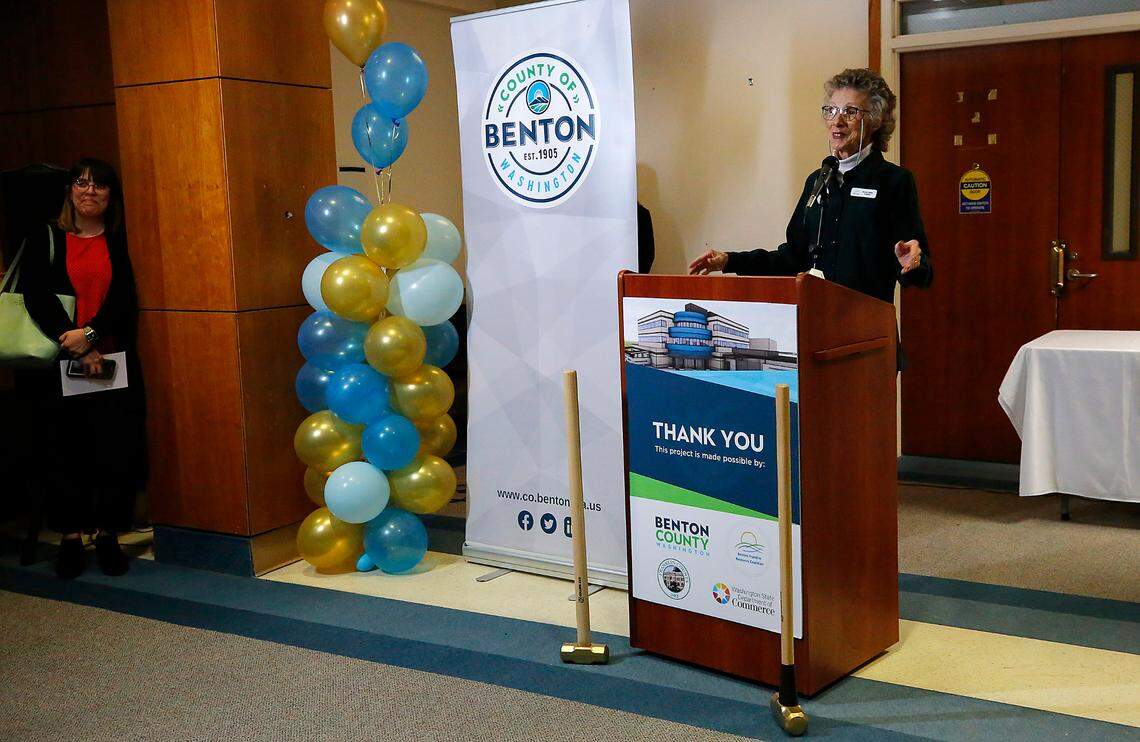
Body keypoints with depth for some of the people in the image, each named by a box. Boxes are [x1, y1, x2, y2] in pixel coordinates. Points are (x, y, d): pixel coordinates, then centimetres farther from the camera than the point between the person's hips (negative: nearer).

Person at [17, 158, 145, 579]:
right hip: (58, 362, 0)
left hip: (112, 359, 0)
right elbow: (35, 295, -4)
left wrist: (90, 333, -17)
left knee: (116, 448, -2)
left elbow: (123, 298, -1)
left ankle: (108, 536, 7)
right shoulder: (45, 239, 7)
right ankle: (71, 537, 9)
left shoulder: (119, 241, 9)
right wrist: (75, 347, -14)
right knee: (61, 448, 1)